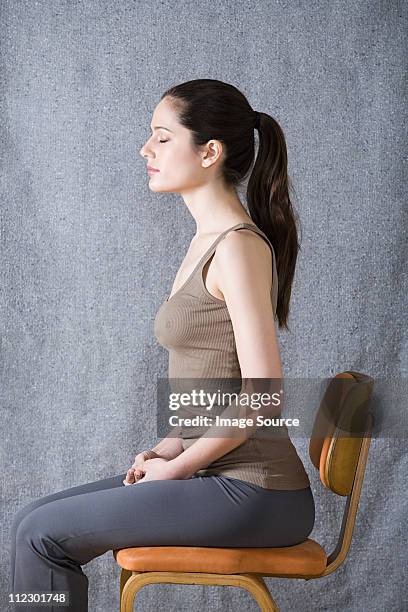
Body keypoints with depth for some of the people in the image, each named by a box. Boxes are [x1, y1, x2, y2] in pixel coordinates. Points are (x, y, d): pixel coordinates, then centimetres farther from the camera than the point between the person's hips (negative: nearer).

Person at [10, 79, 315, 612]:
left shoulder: (239, 246, -17)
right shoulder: (210, 240, 12)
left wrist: (177, 467, -10)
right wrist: (170, 447, 6)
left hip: (253, 494, -9)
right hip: (218, 474, 9)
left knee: (42, 535, -6)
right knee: (35, 522, 7)